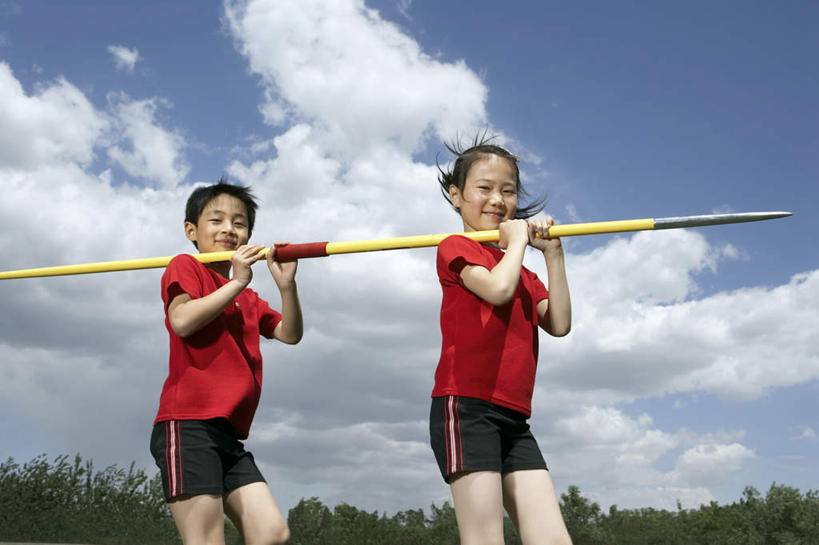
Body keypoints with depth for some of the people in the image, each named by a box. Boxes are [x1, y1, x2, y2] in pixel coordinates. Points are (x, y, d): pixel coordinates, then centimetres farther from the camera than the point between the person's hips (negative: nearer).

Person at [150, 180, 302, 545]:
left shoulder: (249, 300, 25)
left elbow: (289, 334, 13)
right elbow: (182, 320, -15)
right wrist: (236, 283, -11)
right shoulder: (185, 267, 4)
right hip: (188, 425, -8)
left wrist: (286, 286, -2)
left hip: (227, 434, 8)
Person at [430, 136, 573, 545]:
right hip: (465, 407, -7)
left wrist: (552, 254, 7)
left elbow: (558, 324, 9)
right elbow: (497, 288, -17)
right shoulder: (456, 247, 3)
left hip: (514, 419, 7)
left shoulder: (523, 272, 24)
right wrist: (517, 240, 1)